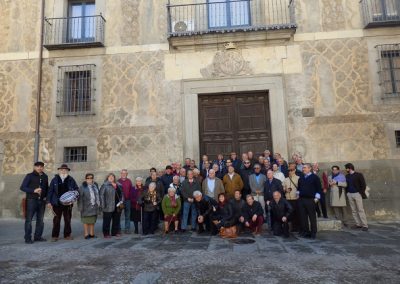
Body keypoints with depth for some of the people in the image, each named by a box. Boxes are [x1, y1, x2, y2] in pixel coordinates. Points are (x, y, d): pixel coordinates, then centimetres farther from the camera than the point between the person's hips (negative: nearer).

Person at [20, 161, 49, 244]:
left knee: (40, 220, 9)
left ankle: (38, 236, 18)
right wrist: (34, 190, -17)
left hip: (41, 201, 5)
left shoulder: (45, 177, 13)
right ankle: (28, 238, 5)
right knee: (29, 219, -2)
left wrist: (46, 196, 7)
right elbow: (22, 187, -6)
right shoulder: (29, 176, -1)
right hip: (31, 200, -5)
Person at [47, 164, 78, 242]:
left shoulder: (71, 180, 6)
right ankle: (55, 236, 15)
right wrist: (49, 201, -2)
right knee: (56, 220, 4)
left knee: (68, 220, 9)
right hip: (57, 203, -1)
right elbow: (50, 191, 3)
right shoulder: (55, 180, 3)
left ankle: (67, 235, 19)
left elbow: (76, 189, 11)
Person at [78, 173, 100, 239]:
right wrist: (81, 207, -13)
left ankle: (92, 234, 21)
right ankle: (86, 234, 12)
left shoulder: (95, 185, 9)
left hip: (94, 207, 5)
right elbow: (80, 198, -8)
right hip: (86, 207, -5)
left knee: (93, 221, 12)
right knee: (86, 221, 3)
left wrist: (99, 204, 11)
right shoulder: (83, 187, -6)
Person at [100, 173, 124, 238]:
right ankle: (106, 233, 12)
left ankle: (115, 232, 25)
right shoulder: (105, 185, -5)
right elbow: (101, 195, -11)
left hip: (117, 206, 6)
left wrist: (121, 201, 8)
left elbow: (121, 194, 18)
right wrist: (103, 204, -16)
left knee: (116, 219, 13)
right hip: (108, 206, -6)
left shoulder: (118, 185, 13)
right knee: (107, 220, 1)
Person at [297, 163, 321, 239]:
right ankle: (305, 232, 16)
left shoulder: (315, 177, -3)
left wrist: (316, 198, -9)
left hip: (310, 200, -5)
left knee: (312, 217, -1)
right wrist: (298, 195, 14)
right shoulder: (301, 178, 14)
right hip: (301, 200, 6)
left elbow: (319, 188, -5)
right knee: (303, 216, 7)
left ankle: (313, 233, 7)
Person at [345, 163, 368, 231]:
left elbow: (363, 184, -5)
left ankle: (364, 225, -2)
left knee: (360, 210, -6)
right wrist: (347, 192, 7)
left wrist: (361, 192, -10)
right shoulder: (347, 176, 11)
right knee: (354, 211, 6)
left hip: (357, 194, -6)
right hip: (350, 195, 6)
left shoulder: (358, 175, -5)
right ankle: (358, 224, 12)